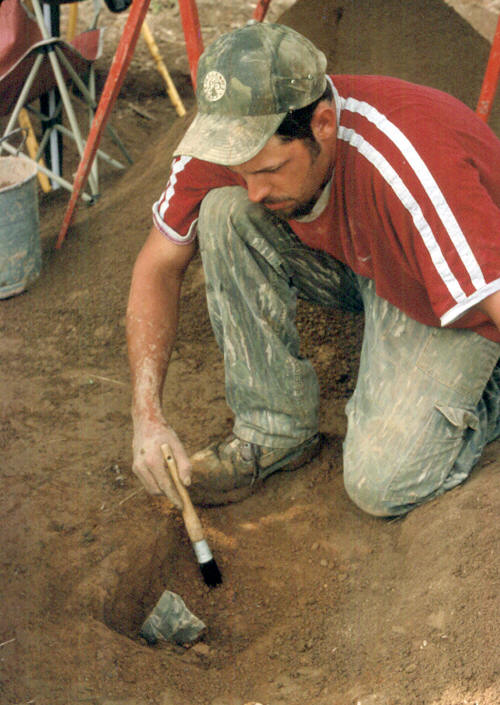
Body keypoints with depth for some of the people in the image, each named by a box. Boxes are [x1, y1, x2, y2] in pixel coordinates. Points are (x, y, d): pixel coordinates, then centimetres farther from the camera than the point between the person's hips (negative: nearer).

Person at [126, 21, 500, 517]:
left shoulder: (413, 171, -40)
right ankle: (274, 429, -7)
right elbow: (158, 266, -11)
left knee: (380, 484, -21)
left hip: (458, 300, -5)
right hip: (350, 261, 5)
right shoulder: (233, 135, -22)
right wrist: (147, 415, -21)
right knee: (222, 211, -22)